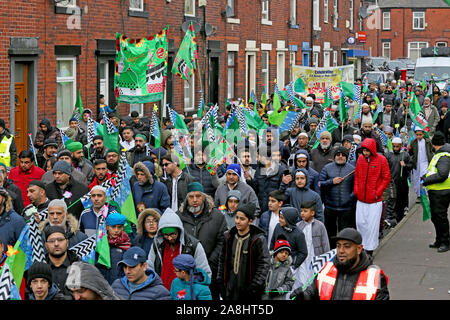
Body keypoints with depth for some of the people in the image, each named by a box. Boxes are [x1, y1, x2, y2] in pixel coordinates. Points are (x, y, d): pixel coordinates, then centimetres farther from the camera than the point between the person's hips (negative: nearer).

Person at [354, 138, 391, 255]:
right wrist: (356, 190, 5)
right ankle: (362, 245, 21)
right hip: (361, 199, 4)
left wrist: (378, 192, -8)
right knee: (360, 223, 5)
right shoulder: (360, 159, 4)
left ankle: (370, 249, 9)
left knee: (372, 225, 0)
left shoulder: (381, 160, -7)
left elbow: (386, 178, -3)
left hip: (375, 199, -3)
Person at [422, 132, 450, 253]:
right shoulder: (439, 154, 16)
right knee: (435, 216, 17)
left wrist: (426, 180, -17)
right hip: (435, 191, 10)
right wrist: (426, 178, 14)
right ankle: (439, 241, 27)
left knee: (440, 217, -6)